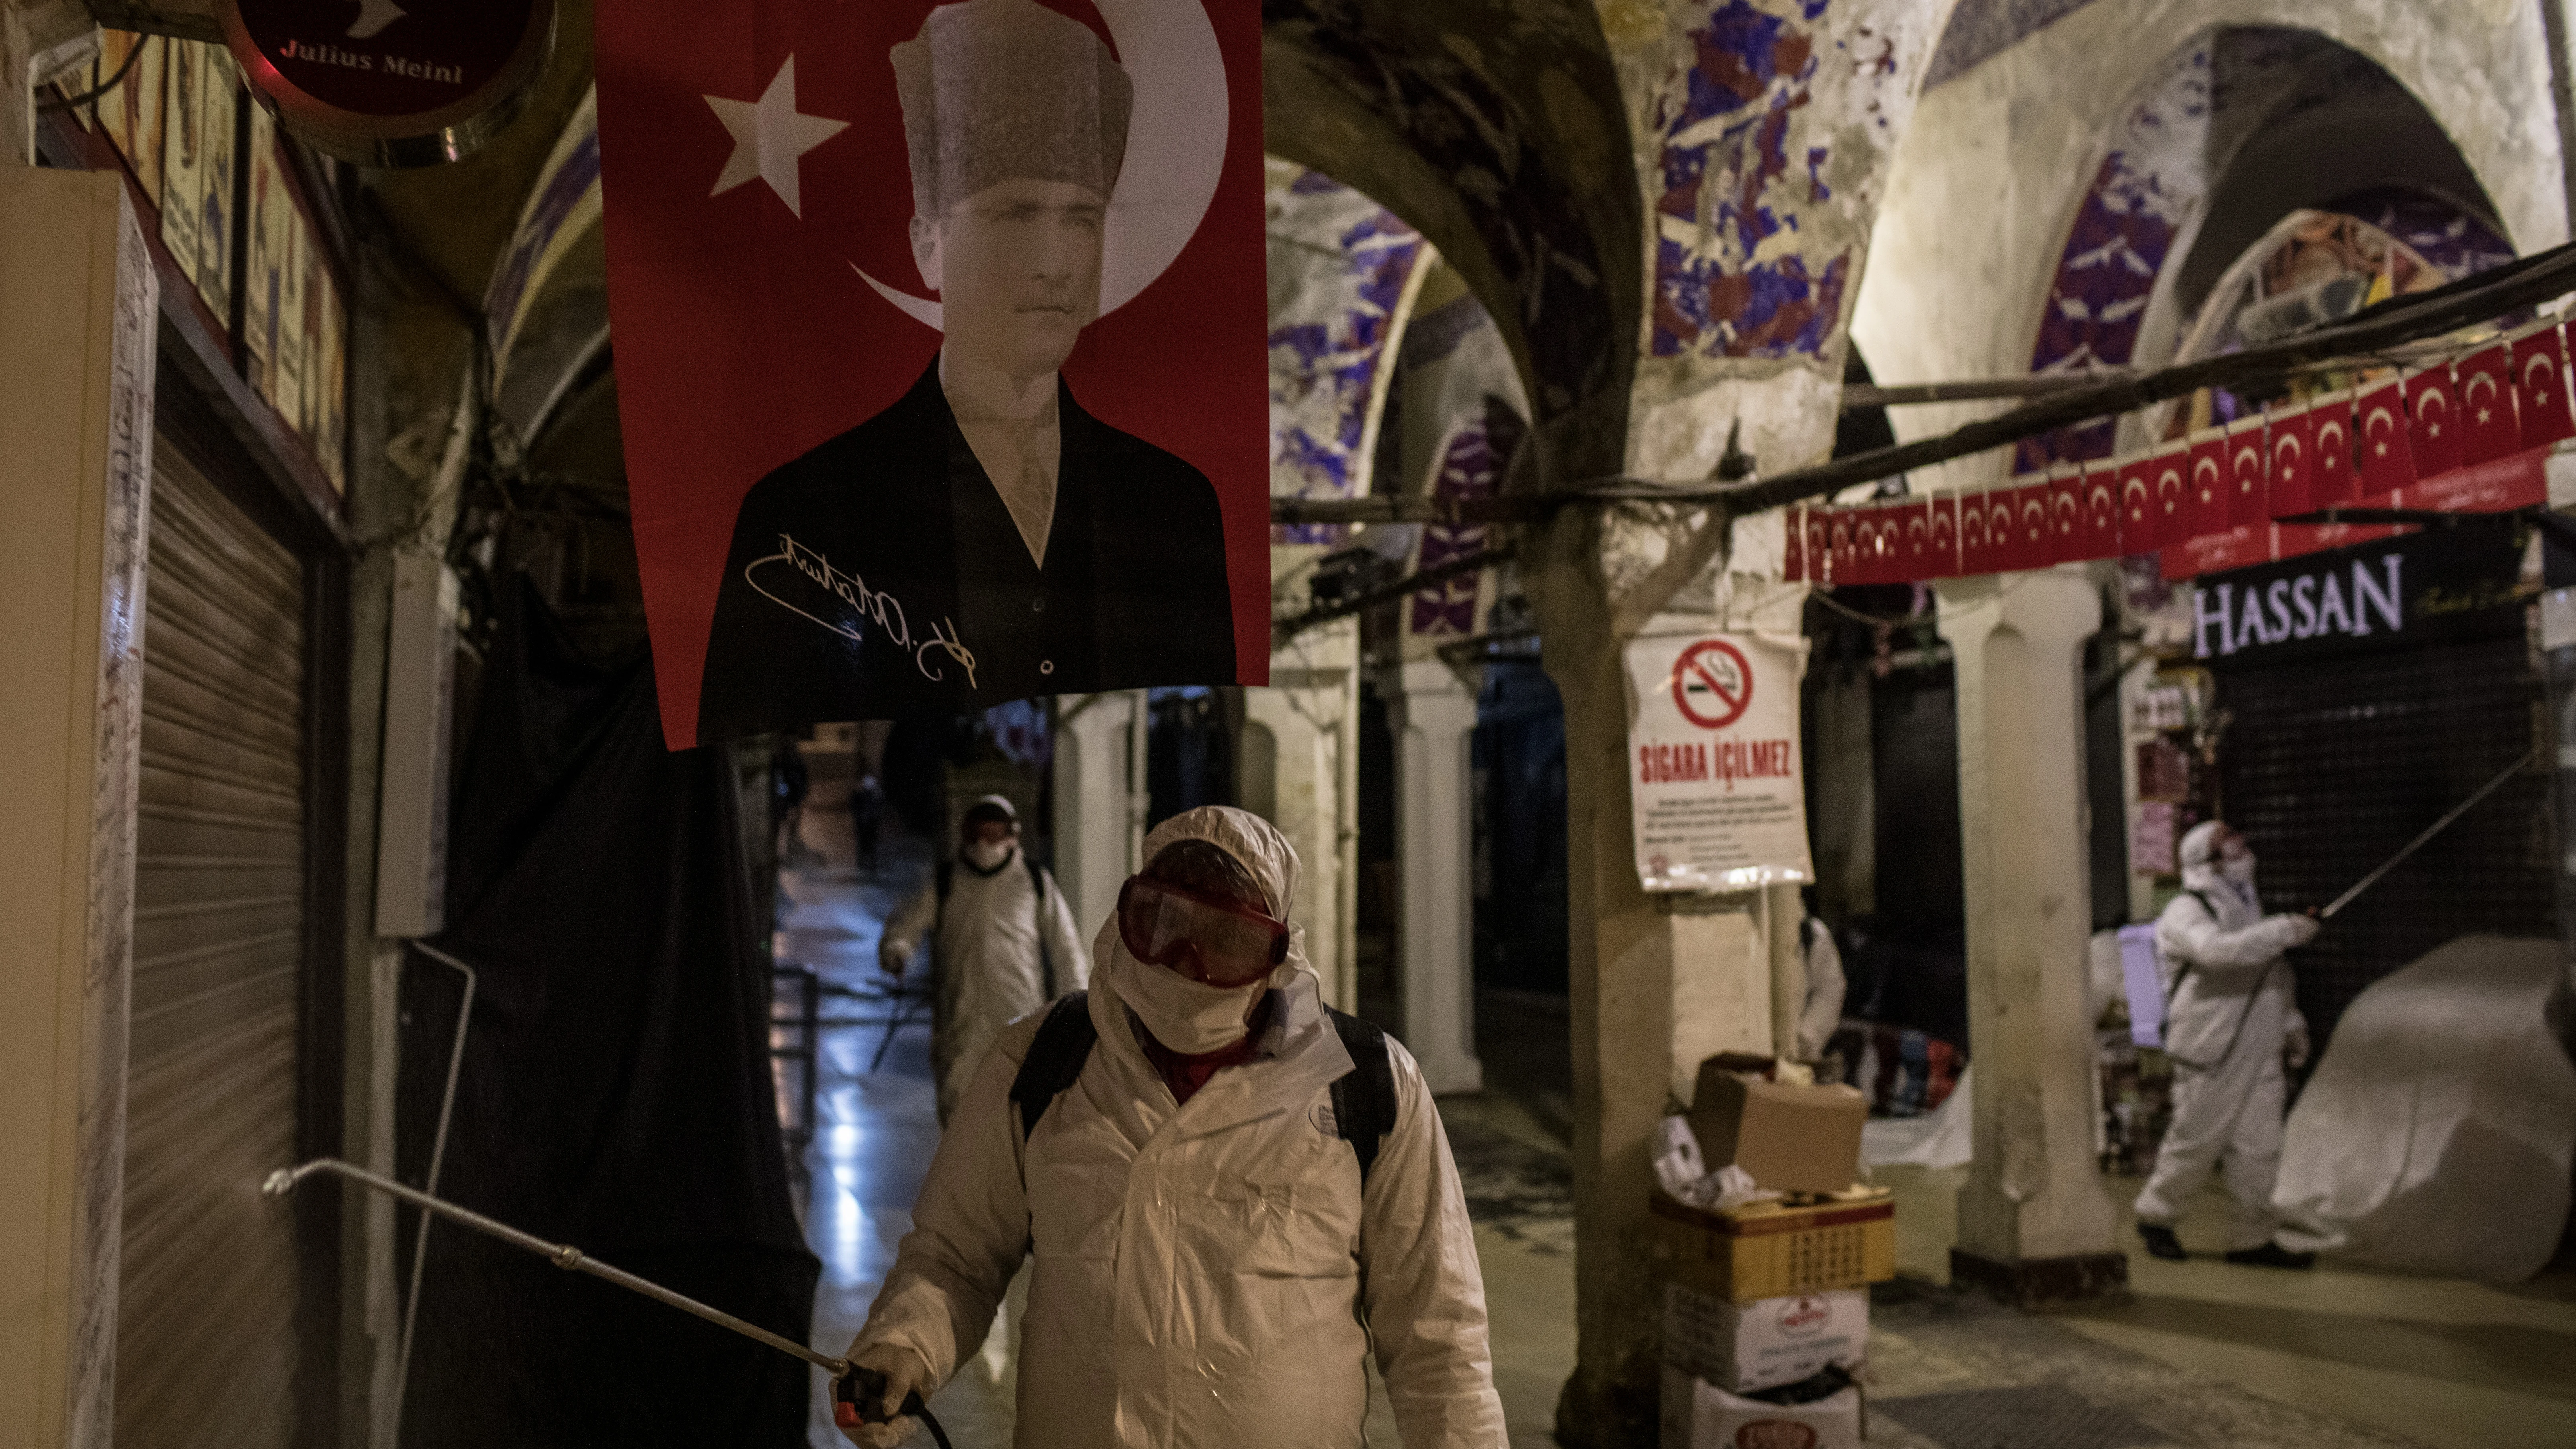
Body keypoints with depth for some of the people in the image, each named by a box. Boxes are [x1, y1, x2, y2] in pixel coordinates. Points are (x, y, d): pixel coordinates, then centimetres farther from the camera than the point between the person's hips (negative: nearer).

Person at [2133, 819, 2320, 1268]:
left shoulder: (2248, 906, 18)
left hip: (2259, 1053, 8)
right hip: (2211, 1054, -7)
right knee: (2195, 1142, 0)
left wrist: (2292, 1025, 23)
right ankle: (2155, 1217, 18)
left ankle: (2253, 1239, 12)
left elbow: (2276, 974, 29)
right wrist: (2286, 930, -26)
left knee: (2259, 1147, 4)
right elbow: (2217, 950, -31)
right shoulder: (2186, 913, -10)